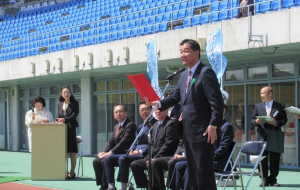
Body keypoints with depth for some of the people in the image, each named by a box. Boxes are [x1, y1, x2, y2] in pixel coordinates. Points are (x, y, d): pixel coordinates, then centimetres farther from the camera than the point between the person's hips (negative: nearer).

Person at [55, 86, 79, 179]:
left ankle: (72, 172, 0)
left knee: (72, 151, -3)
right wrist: (57, 121, -6)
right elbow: (58, 116, 17)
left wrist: (64, 119, -22)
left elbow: (74, 115, -8)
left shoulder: (74, 103, 2)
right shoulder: (60, 104, 18)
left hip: (71, 128, -5)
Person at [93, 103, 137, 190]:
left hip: (125, 154, -9)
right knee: (96, 161, -7)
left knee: (105, 161, -27)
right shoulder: (116, 127, 21)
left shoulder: (130, 125, -9)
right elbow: (111, 141, 15)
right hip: (117, 153, 9)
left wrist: (111, 152, -24)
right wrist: (104, 152, -5)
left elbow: (124, 141, -19)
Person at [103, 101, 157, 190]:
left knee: (123, 159, -35)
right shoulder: (141, 127, 27)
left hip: (145, 154, -9)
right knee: (108, 159, -6)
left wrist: (139, 151, -16)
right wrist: (131, 150, 2)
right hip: (135, 152, 9)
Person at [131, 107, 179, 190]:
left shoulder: (171, 123, -9)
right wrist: (150, 157, 2)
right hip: (153, 158, 9)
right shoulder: (156, 125, 20)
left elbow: (168, 144, -16)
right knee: (134, 164, -3)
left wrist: (155, 158, -18)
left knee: (151, 164, -35)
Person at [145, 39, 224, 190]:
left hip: (202, 132, -9)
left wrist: (213, 126, -22)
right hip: (188, 132, 9)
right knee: (192, 172, 13)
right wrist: (157, 103, -4)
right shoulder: (184, 76, 17)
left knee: (204, 172, -8)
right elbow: (175, 98, 14)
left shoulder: (206, 73, -10)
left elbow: (217, 102, -16)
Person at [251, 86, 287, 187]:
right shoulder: (258, 106, 12)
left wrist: (276, 123, -16)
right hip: (262, 136, 2)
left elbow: (284, 120, 2)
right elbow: (252, 119, 10)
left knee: (275, 160, 1)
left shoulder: (280, 106, 5)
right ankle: (264, 179, 7)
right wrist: (256, 121, -12)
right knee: (262, 159, 0)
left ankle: (273, 179, 10)